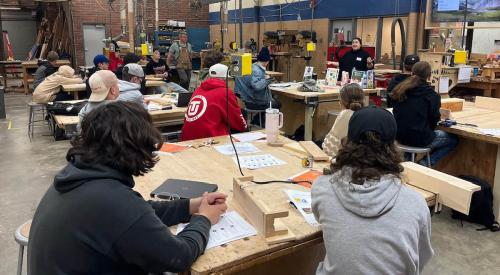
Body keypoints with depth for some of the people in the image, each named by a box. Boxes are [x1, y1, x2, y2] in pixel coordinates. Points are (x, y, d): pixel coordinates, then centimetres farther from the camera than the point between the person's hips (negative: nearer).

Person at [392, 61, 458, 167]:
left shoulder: (399, 90, 3)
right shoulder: (432, 95, -10)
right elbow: (434, 119, -7)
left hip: (400, 136, 6)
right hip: (420, 139, -6)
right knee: (454, 139, 17)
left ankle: (407, 158, 20)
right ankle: (426, 163, 1)